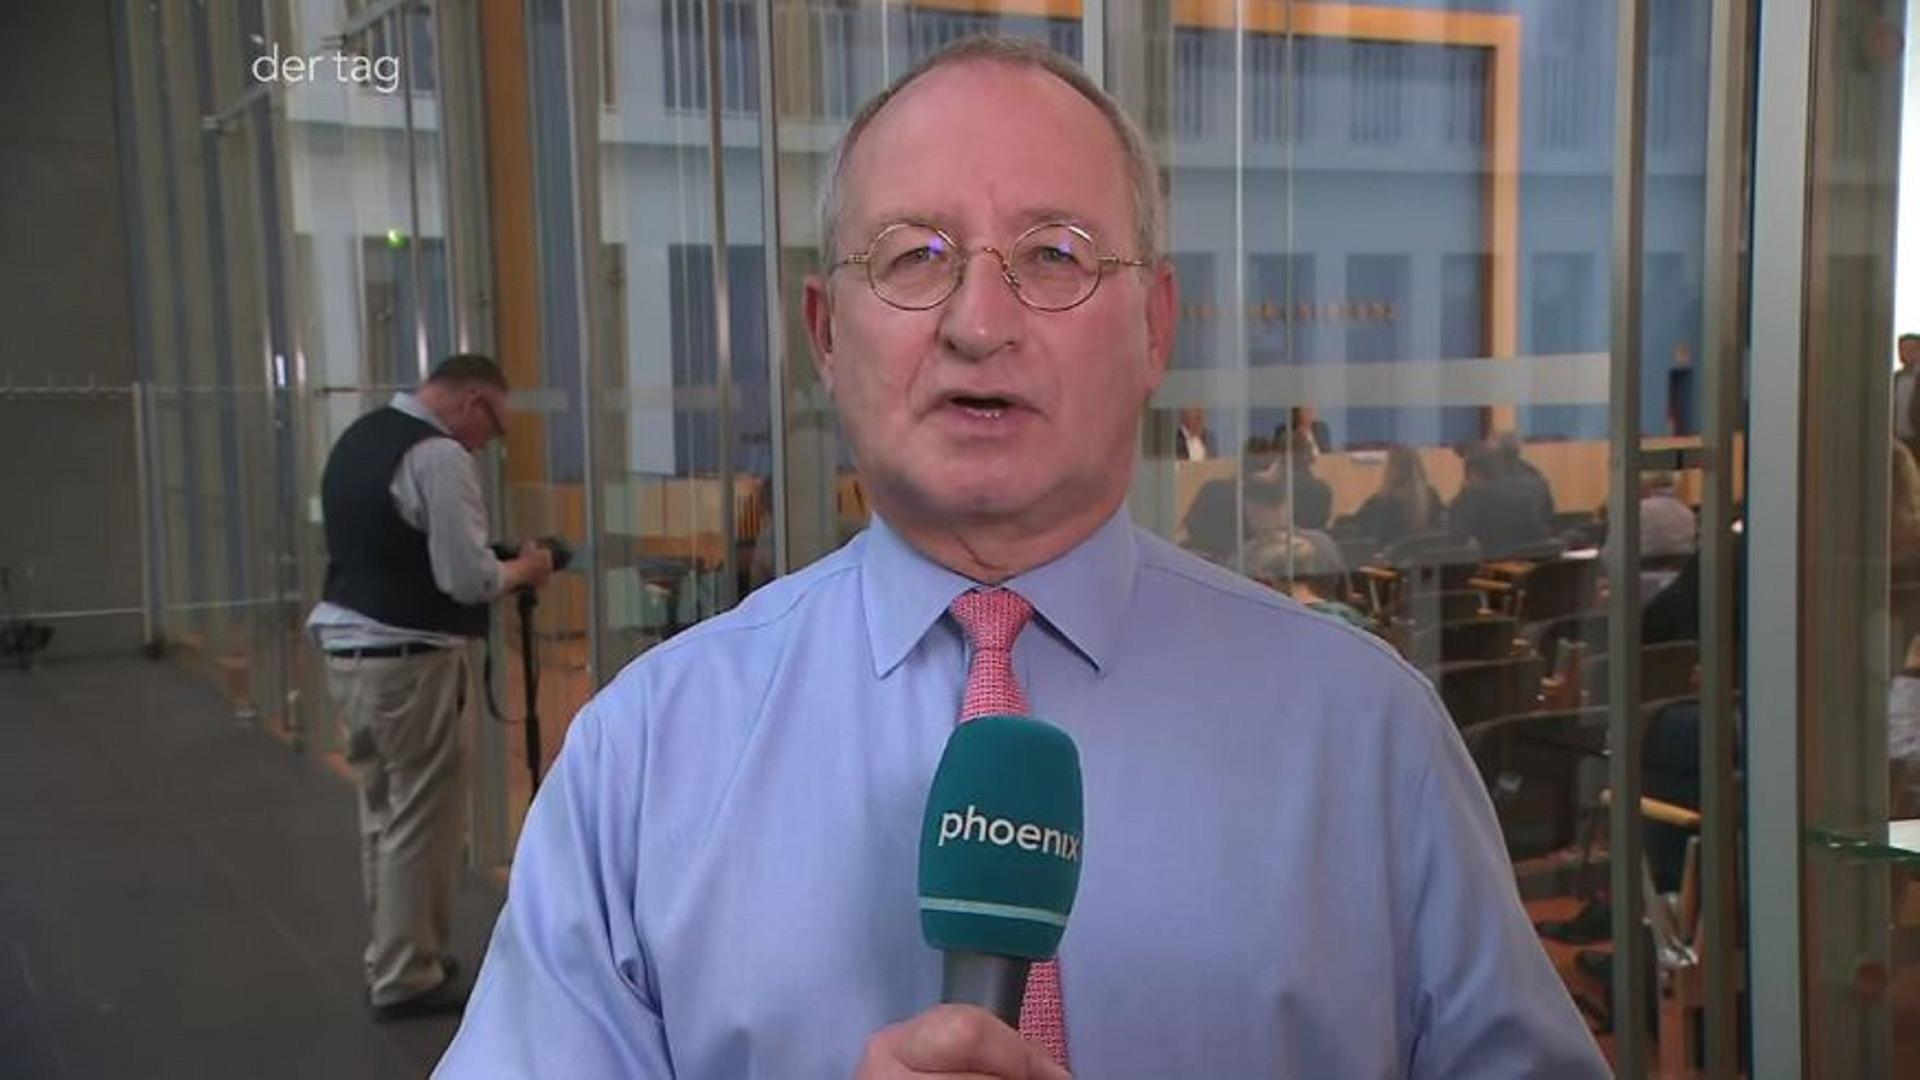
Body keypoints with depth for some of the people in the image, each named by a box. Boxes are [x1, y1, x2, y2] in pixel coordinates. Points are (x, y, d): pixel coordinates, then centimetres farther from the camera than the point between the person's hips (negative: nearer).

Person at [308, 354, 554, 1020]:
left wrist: (495, 570, 17)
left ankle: (391, 958, 30)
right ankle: (406, 979, 11)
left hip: (345, 649, 9)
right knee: (422, 819, 2)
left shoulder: (358, 436, 13)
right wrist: (520, 570, -1)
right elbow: (466, 578, -20)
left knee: (383, 812, 19)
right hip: (406, 662, -9)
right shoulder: (437, 455, -16)